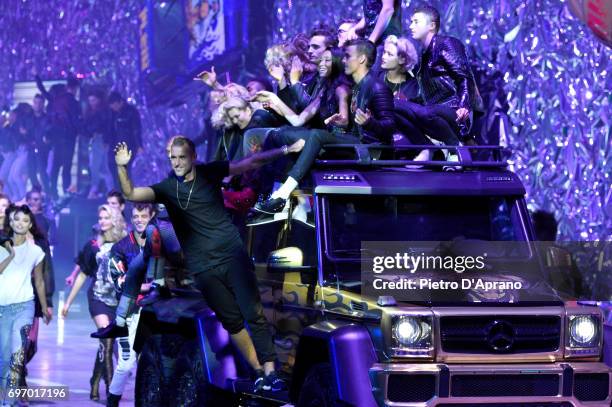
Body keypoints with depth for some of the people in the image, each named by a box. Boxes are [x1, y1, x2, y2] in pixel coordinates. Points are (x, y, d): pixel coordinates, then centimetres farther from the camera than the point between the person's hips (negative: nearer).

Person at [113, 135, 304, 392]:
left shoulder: (209, 173, 3)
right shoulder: (166, 188, 1)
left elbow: (251, 163, 3)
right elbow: (131, 194, -10)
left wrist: (285, 151, -4)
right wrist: (122, 168, -27)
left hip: (233, 256, 0)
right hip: (203, 269, 0)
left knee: (254, 314, -9)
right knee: (232, 321, 2)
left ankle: (270, 371, -10)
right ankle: (259, 371, 11)